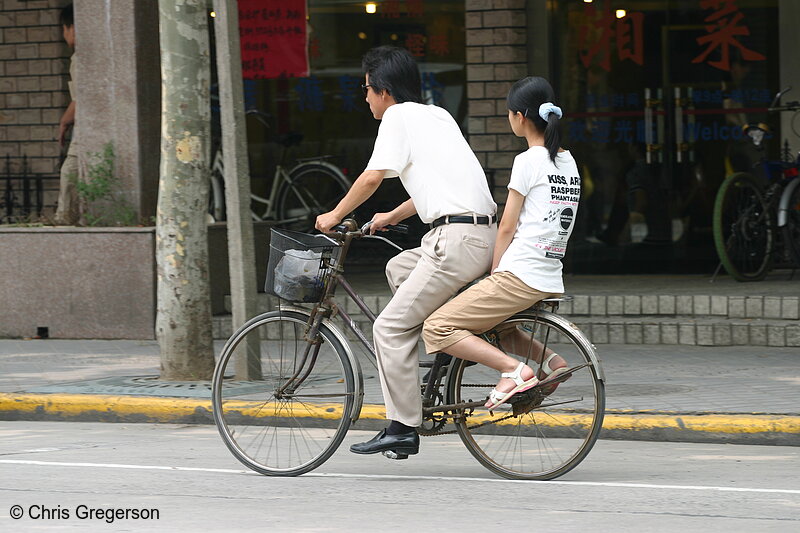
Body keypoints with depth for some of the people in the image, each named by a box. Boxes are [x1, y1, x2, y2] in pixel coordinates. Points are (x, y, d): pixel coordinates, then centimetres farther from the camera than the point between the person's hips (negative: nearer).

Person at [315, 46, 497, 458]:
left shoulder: (399, 116, -2)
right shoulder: (438, 115, 23)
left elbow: (372, 178, -8)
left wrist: (334, 216, 5)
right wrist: (391, 217, 37)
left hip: (457, 239, -9)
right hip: (484, 234, 9)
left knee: (391, 328, -4)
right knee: (398, 268, 29)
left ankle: (402, 429, -5)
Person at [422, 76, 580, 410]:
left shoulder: (528, 161, -9)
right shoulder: (568, 163, 15)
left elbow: (507, 227, -9)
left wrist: (494, 275, 1)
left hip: (519, 277, -9)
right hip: (552, 281, 9)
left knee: (436, 328, -8)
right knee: (489, 324, 30)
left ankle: (514, 369, -20)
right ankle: (549, 360, 11)